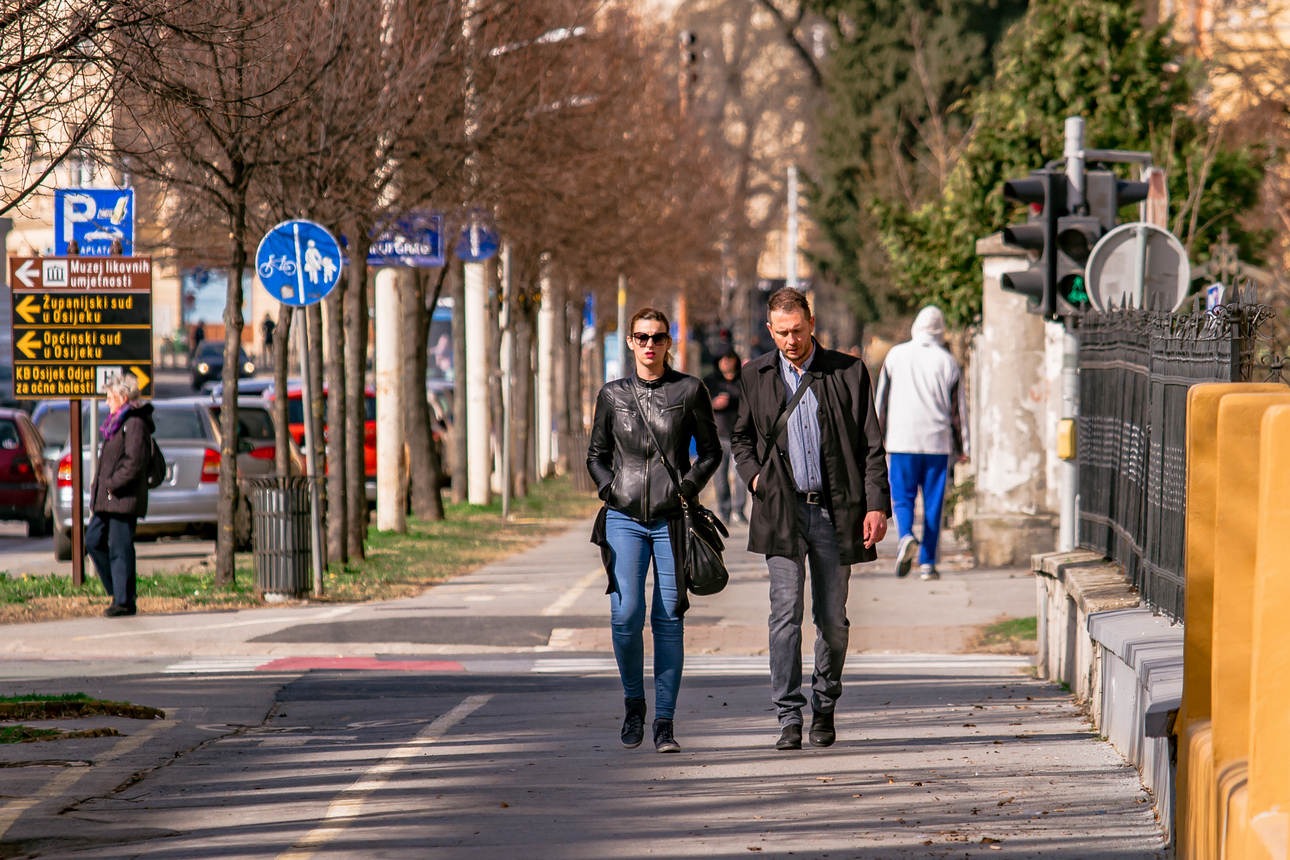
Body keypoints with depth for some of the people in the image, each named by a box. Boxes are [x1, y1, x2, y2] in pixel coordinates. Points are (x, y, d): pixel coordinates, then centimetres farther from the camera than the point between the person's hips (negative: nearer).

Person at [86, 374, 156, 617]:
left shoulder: (135, 424, -13)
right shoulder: (116, 422, 18)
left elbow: (134, 463, -20)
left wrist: (112, 485, -17)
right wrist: (98, 486, 13)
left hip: (124, 497, -10)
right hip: (107, 498, 10)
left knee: (120, 549, -6)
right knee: (93, 539, 10)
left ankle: (124, 600, -1)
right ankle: (118, 591, 16)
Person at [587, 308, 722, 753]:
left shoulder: (690, 391, 2)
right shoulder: (612, 395, 7)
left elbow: (711, 450, 10)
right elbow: (596, 454, 17)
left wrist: (688, 488, -6)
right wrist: (609, 489, -1)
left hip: (672, 518, -1)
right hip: (625, 518, 1)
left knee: (669, 618, -3)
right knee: (626, 612, -12)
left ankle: (664, 723, 4)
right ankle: (634, 702, 11)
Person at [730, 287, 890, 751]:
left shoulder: (847, 372, 2)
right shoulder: (756, 376, 8)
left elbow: (871, 446, 2)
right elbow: (742, 438, 21)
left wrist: (877, 505, -7)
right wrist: (755, 477, 3)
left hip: (835, 510, 0)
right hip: (782, 509, 0)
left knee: (832, 618, 4)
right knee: (786, 611, -10)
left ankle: (825, 707, 22)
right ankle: (789, 718, -9)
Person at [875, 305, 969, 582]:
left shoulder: (896, 355, 3)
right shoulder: (947, 362, 2)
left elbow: (882, 400, 6)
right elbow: (958, 408, 5)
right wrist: (962, 447, 12)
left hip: (902, 441, 0)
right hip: (937, 443, 0)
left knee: (902, 497, 6)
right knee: (933, 504, 6)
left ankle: (906, 536, -23)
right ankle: (927, 563, 4)